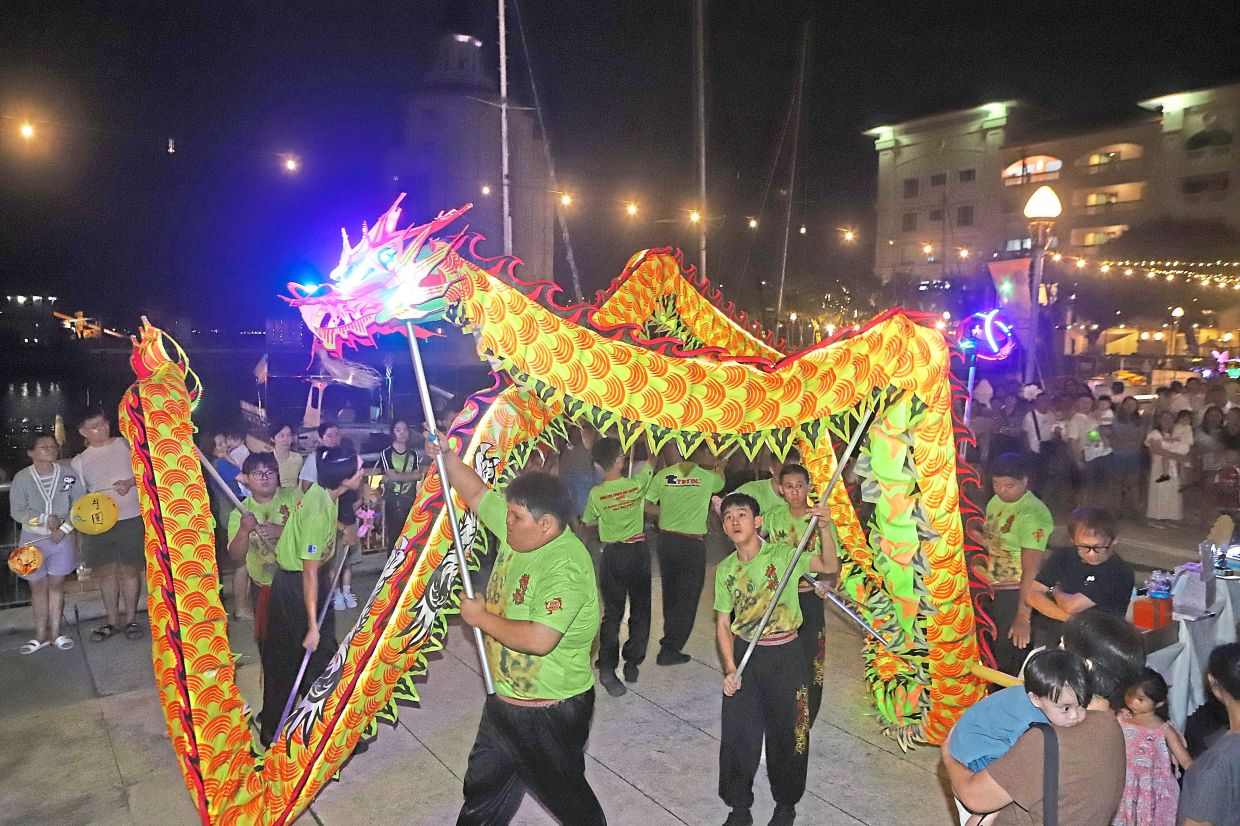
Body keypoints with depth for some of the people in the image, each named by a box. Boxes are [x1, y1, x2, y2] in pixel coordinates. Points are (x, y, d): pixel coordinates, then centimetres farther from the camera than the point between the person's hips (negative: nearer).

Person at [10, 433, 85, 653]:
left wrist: (64, 528, -14)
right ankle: (41, 635, 21)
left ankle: (55, 633, 20)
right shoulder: (21, 478, -8)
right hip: (33, 540, 0)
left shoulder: (68, 475, -6)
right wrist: (46, 520, -17)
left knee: (57, 585, 10)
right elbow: (17, 512, -7)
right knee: (38, 587, 9)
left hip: (63, 539, 1)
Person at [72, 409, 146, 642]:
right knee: (106, 571, 5)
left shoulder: (126, 444, 4)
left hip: (131, 519, -2)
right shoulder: (80, 461, 9)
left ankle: (129, 619, 12)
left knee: (129, 570, 2)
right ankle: (112, 621, 17)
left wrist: (131, 482, -13)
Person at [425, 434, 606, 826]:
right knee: (483, 786, 26)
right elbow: (477, 494, 8)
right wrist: (447, 456, -4)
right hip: (505, 698, 8)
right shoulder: (519, 532, -5)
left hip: (550, 710, -8)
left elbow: (539, 640, -39)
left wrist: (482, 618, -25)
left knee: (564, 793, 15)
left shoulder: (566, 569, -30)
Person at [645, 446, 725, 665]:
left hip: (666, 539, 4)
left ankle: (670, 638, 35)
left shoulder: (662, 475, -3)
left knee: (670, 593, 20)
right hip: (693, 543, -4)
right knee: (687, 597, 6)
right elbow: (720, 481, 18)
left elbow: (648, 507, 2)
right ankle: (670, 649, 6)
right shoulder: (707, 477, -7)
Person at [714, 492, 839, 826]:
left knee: (787, 733, 10)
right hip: (744, 655, 3)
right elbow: (723, 624, 5)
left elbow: (831, 567, -18)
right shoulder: (725, 569, 1)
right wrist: (730, 668, -5)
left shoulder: (782, 554, -10)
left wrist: (825, 529, -34)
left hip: (785, 656, -2)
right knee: (738, 735, 6)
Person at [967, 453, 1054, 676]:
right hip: (993, 590, 8)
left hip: (1017, 594, -8)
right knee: (991, 653, 17)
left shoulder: (1032, 514, -20)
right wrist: (980, 537, 3)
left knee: (1010, 660, 2)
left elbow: (1030, 570, -23)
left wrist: (1023, 616, -24)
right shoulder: (995, 502, 6)